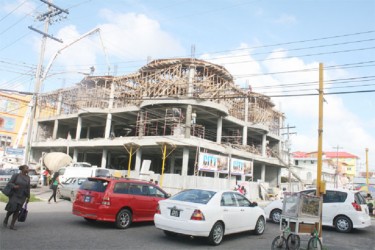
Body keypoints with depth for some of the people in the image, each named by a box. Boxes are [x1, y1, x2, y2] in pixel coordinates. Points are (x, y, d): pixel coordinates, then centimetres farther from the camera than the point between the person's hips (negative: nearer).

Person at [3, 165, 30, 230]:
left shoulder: (27, 177, 3)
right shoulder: (16, 175, -8)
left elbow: (28, 188, 7)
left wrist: (28, 197, 6)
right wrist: (14, 186, -30)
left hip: (22, 196, 3)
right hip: (14, 194, -3)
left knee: (17, 210, -5)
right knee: (12, 209, -11)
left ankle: (12, 225, 3)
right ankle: (6, 220, 21)